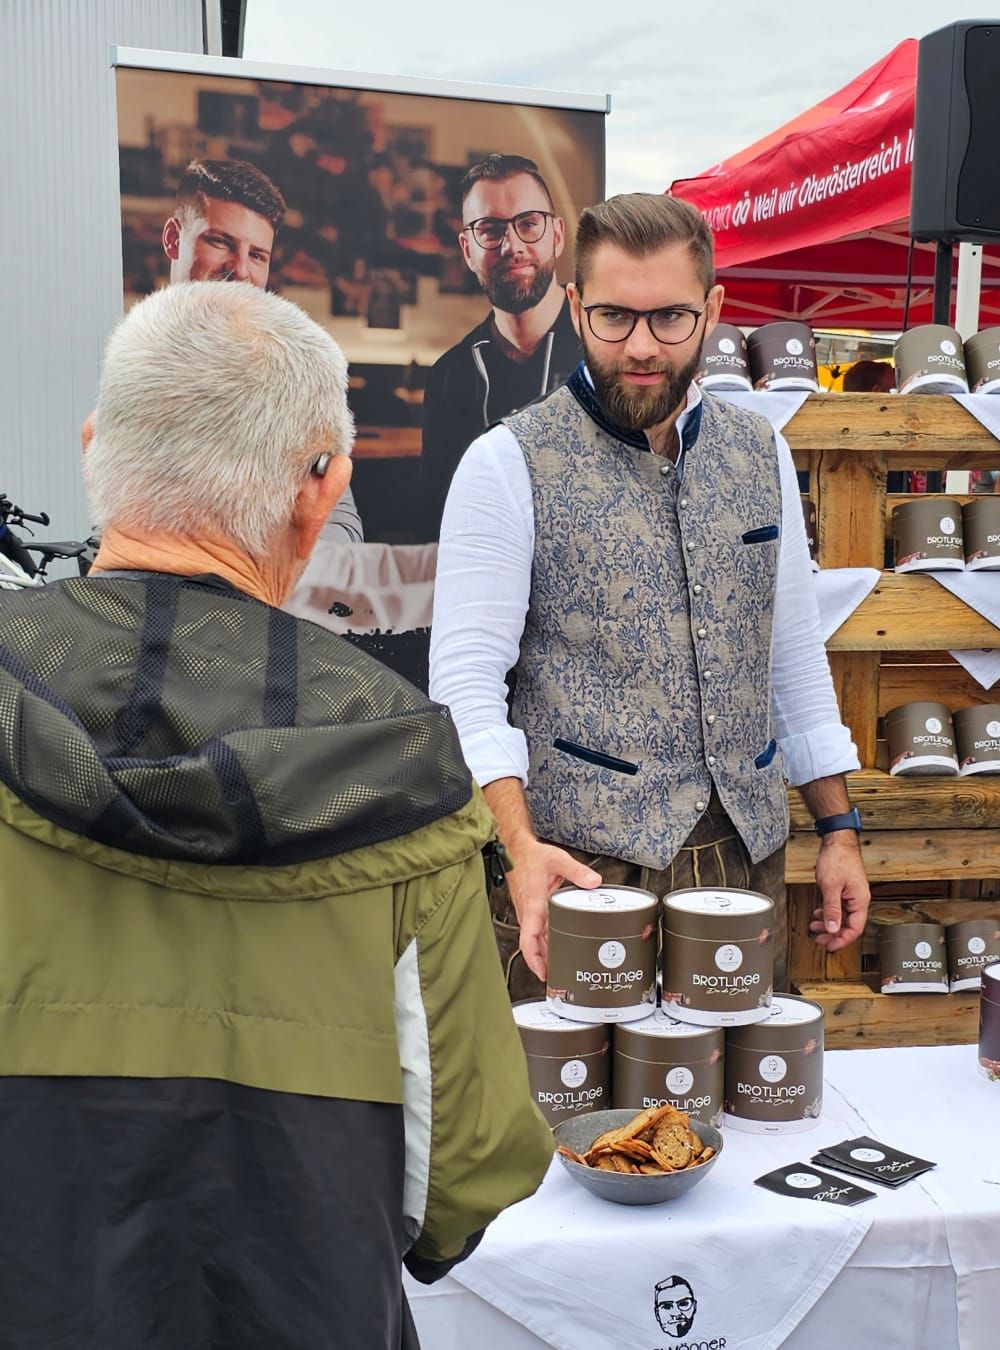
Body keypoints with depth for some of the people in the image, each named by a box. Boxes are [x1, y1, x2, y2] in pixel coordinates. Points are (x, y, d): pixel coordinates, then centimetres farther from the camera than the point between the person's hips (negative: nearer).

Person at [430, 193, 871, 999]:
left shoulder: (761, 454, 8)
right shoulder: (510, 464, -7)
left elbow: (795, 655, 13)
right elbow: (467, 677, -13)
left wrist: (839, 830, 11)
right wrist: (521, 846, -25)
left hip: (748, 852, 5)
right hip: (582, 861, -4)